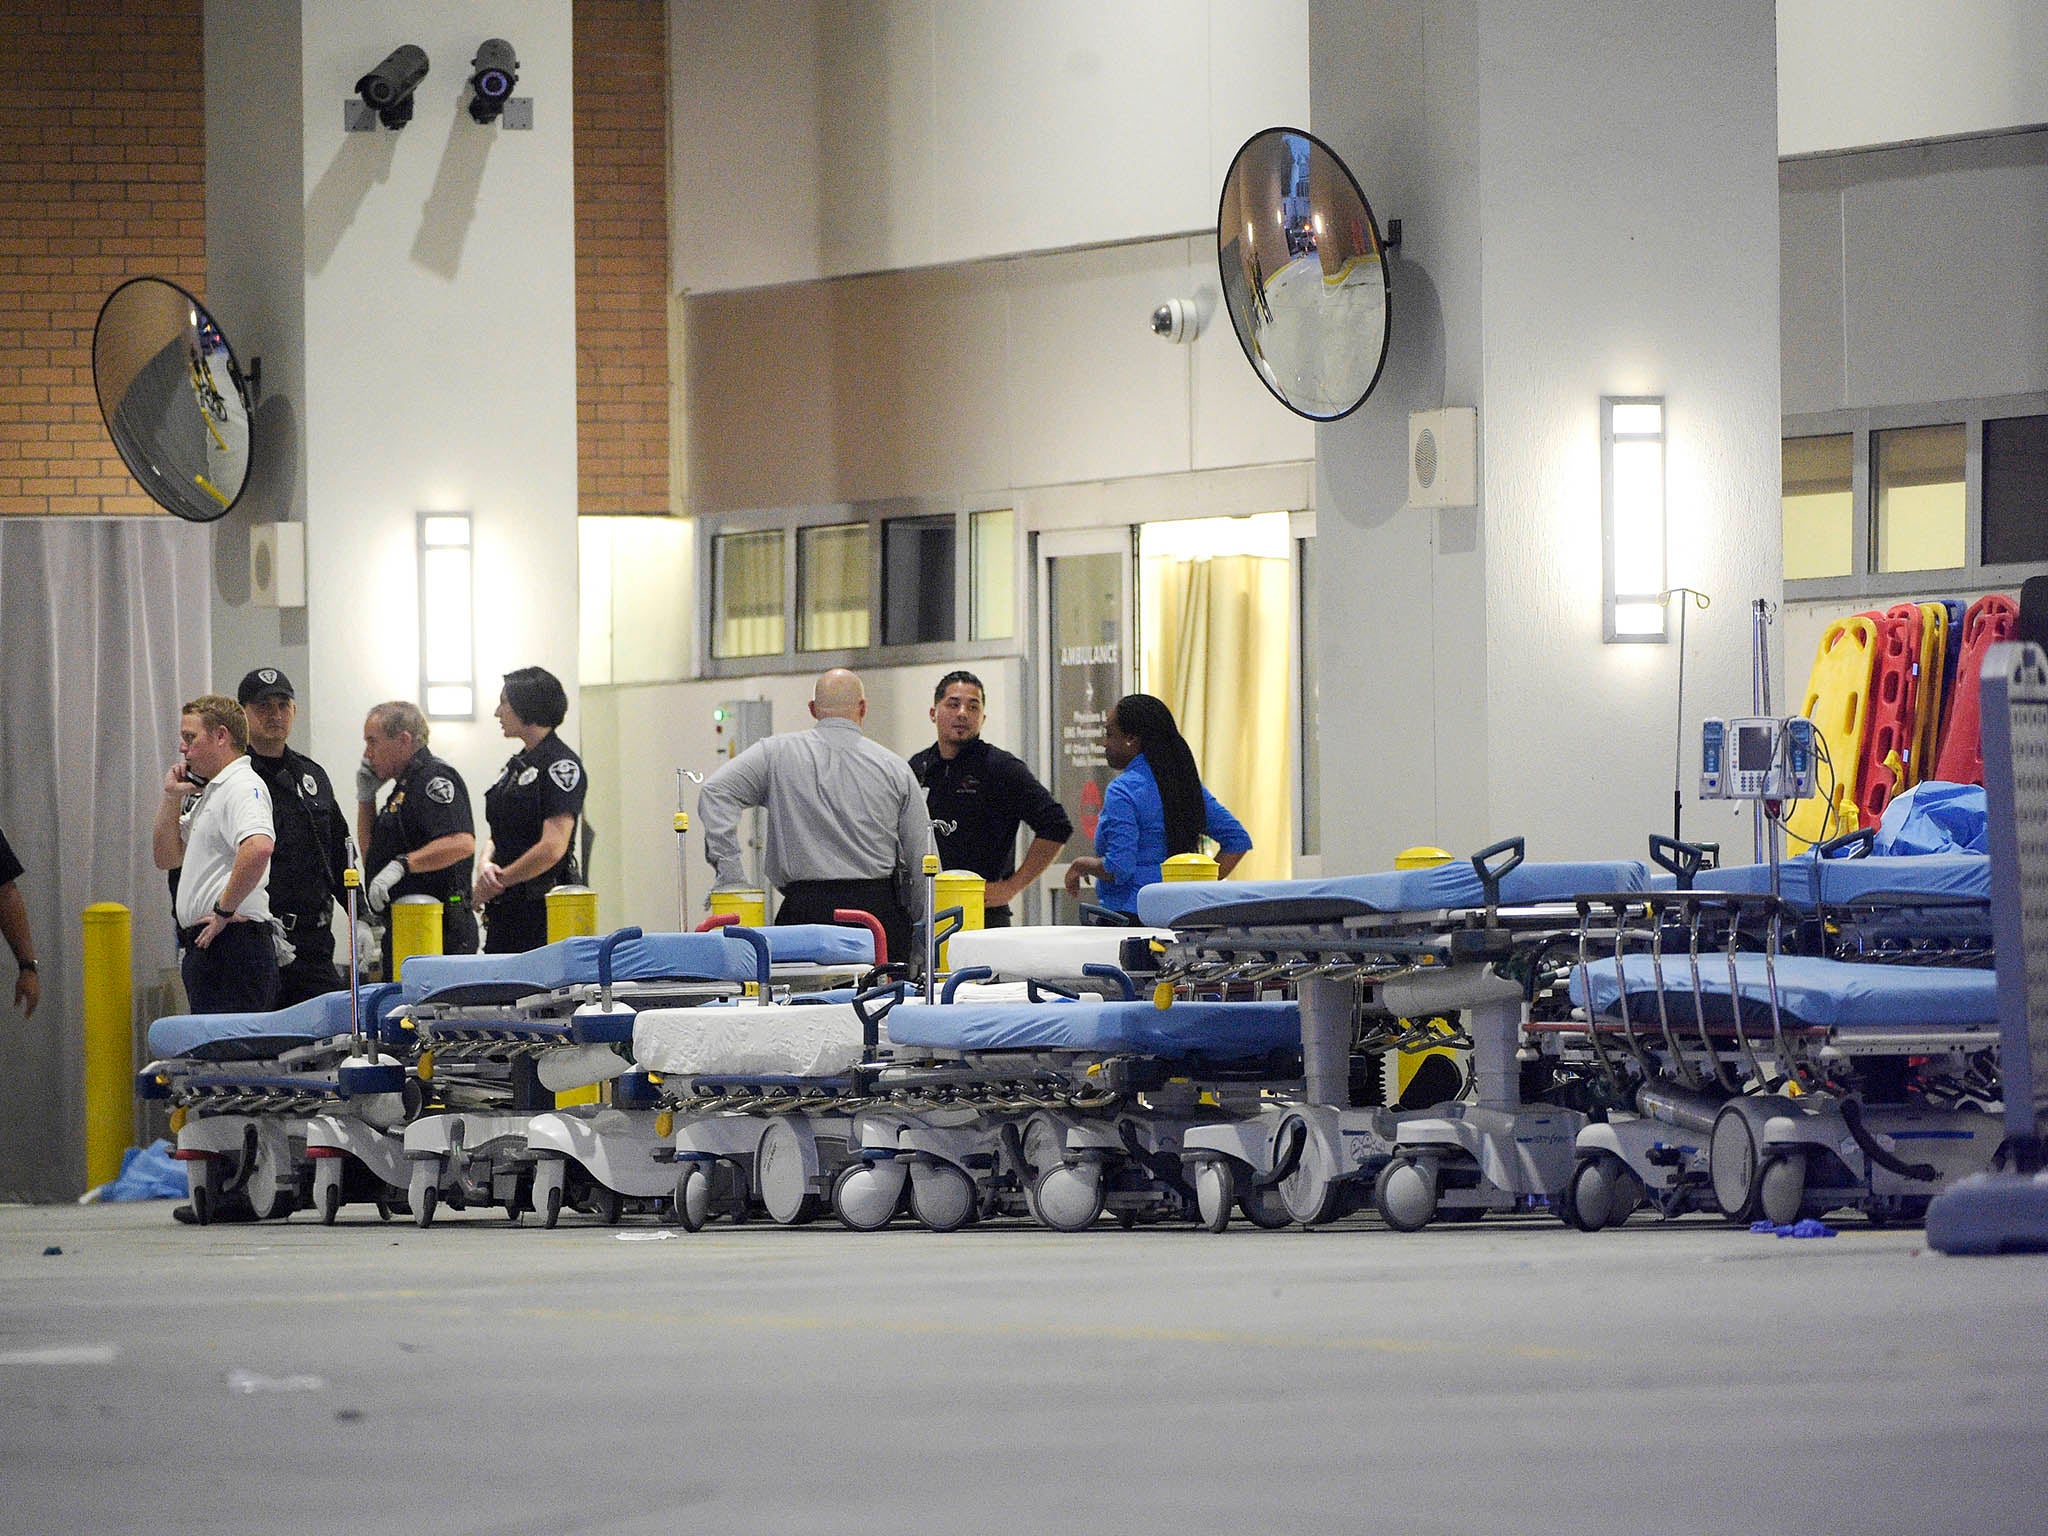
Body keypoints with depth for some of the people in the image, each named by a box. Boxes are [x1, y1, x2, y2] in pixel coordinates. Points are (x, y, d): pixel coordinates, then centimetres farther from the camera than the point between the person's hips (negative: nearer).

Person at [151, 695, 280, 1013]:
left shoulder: (241, 788, -13)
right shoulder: (210, 793, 22)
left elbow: (258, 847, -31)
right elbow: (167, 858, 26)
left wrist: (225, 910, -23)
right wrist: (172, 797, 14)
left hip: (232, 944, -11)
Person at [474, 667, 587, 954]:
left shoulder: (561, 763, -10)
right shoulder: (517, 763, 18)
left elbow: (552, 848, -18)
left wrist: (497, 881, -10)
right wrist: (486, 865, -3)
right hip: (506, 908, 9)